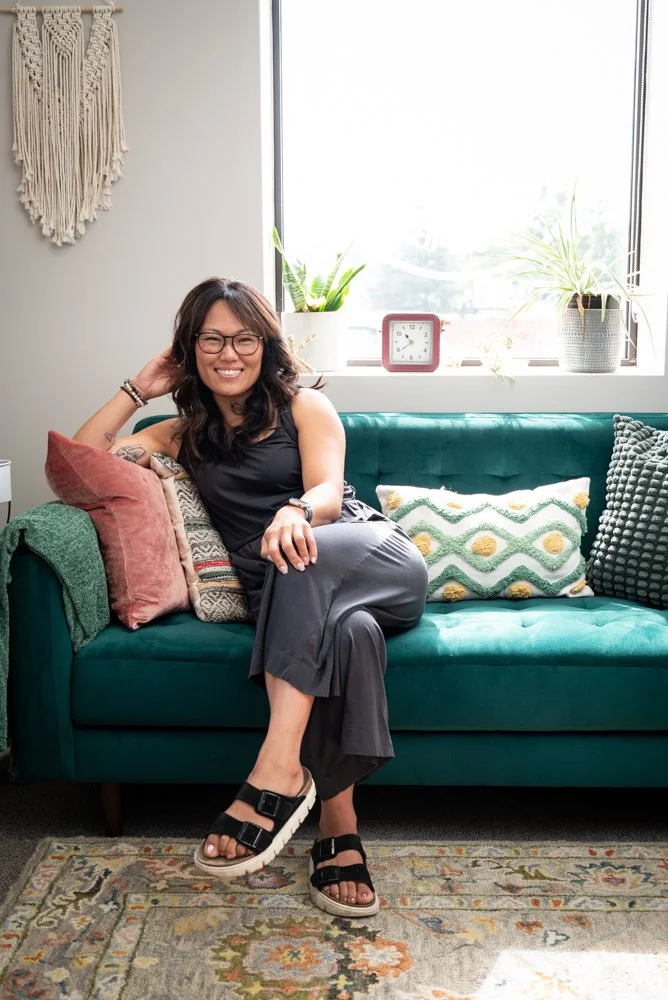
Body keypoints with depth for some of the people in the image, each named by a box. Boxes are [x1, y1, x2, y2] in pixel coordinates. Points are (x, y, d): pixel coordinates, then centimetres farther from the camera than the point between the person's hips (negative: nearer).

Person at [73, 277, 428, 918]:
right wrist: (138, 388, 12)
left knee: (301, 553, -38)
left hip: (379, 564, 0)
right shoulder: (183, 435, 22)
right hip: (290, 600, 1)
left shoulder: (304, 407, 13)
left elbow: (328, 492, -6)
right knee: (348, 629, -37)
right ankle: (339, 828, -36)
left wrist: (295, 512, -31)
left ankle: (279, 769, -44)